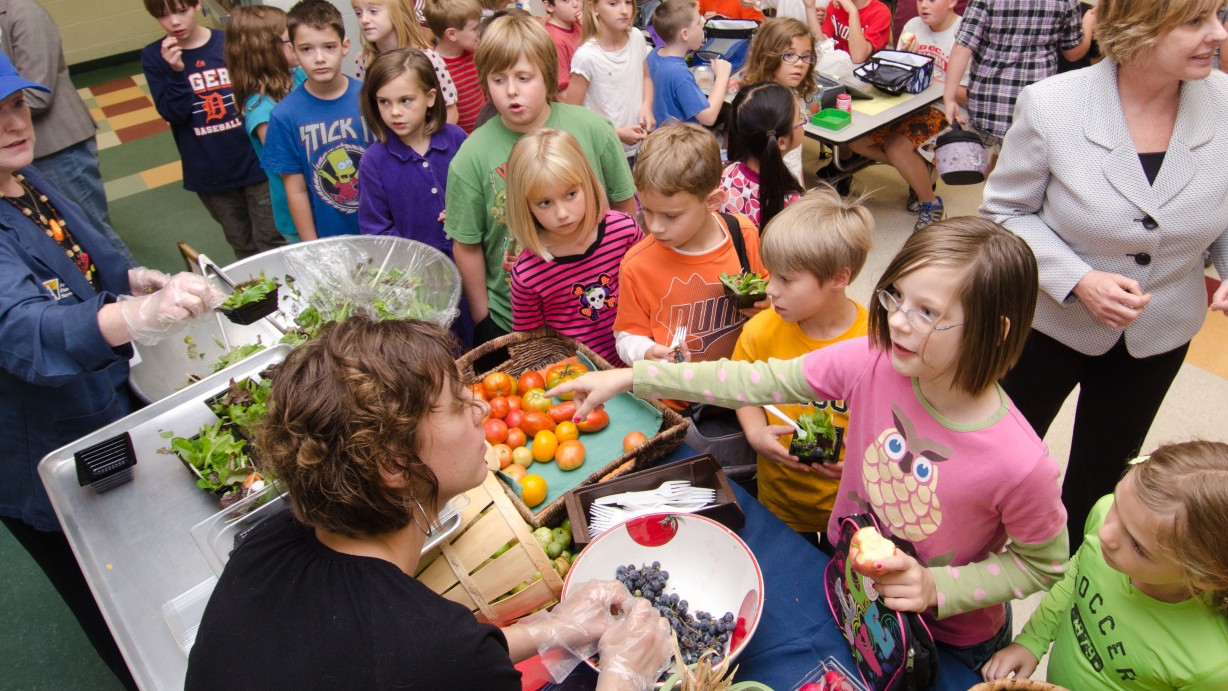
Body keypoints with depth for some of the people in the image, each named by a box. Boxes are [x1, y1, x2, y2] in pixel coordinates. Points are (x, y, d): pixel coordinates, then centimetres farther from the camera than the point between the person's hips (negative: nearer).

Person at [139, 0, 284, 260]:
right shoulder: (153, 57, -1)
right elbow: (173, 114, -9)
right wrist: (176, 72, -23)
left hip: (254, 162, -1)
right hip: (208, 172, 2)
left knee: (270, 241, 4)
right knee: (242, 246, 15)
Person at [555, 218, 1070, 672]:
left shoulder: (1019, 464, -33)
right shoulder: (872, 361, -24)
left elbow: (1043, 564, -14)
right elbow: (756, 382, -19)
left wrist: (937, 588, -26)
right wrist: (629, 378, -21)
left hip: (951, 639, -3)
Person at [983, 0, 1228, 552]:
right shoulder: (1052, 105, -21)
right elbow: (1005, 211, -12)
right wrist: (1078, 280, -24)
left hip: (1160, 333, 3)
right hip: (1050, 318, -3)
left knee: (1102, 473, 22)